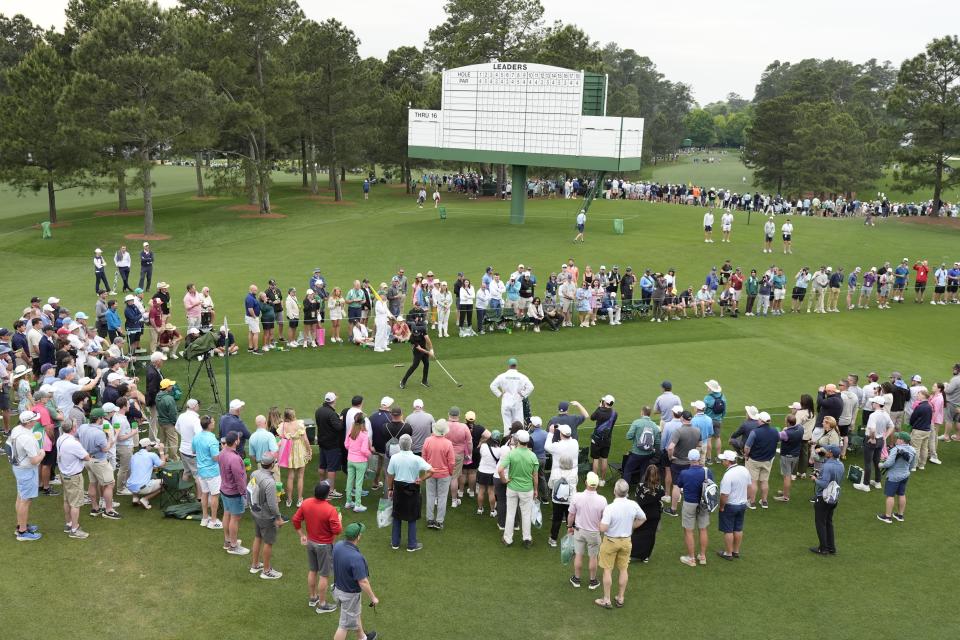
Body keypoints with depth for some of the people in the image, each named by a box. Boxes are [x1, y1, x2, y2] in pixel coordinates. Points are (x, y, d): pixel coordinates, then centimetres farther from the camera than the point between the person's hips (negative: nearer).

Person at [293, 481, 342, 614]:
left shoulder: (306, 503, -11)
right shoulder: (330, 510, -28)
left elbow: (296, 520, -1)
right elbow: (337, 530, -22)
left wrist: (302, 535, 11)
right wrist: (339, 519, -3)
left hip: (310, 542, 6)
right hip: (324, 546, -6)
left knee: (312, 571, 22)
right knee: (324, 575, 9)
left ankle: (313, 598, 38)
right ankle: (322, 604, 20)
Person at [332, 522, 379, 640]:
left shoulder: (337, 546, -13)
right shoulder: (356, 558, -37)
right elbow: (363, 582, -28)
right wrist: (373, 597, -14)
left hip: (338, 587, 8)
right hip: (349, 594, -8)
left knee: (355, 614, 30)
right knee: (345, 625, 9)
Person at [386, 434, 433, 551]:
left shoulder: (394, 458, -11)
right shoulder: (416, 459, -18)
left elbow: (390, 475, -2)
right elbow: (431, 471, -24)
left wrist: (390, 489, 10)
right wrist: (421, 479, -12)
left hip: (398, 489, 2)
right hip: (412, 490, -2)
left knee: (397, 516, 18)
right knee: (412, 518, 11)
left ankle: (395, 543, 28)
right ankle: (411, 545, 19)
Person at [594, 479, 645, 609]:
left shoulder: (609, 508, -27)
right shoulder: (633, 505, -12)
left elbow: (603, 528, -29)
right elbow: (642, 518, 6)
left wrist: (600, 520, -9)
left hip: (610, 541, -4)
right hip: (626, 540, 4)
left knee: (608, 570, 10)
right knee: (623, 570, 17)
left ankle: (606, 600, 18)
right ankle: (620, 598, 28)